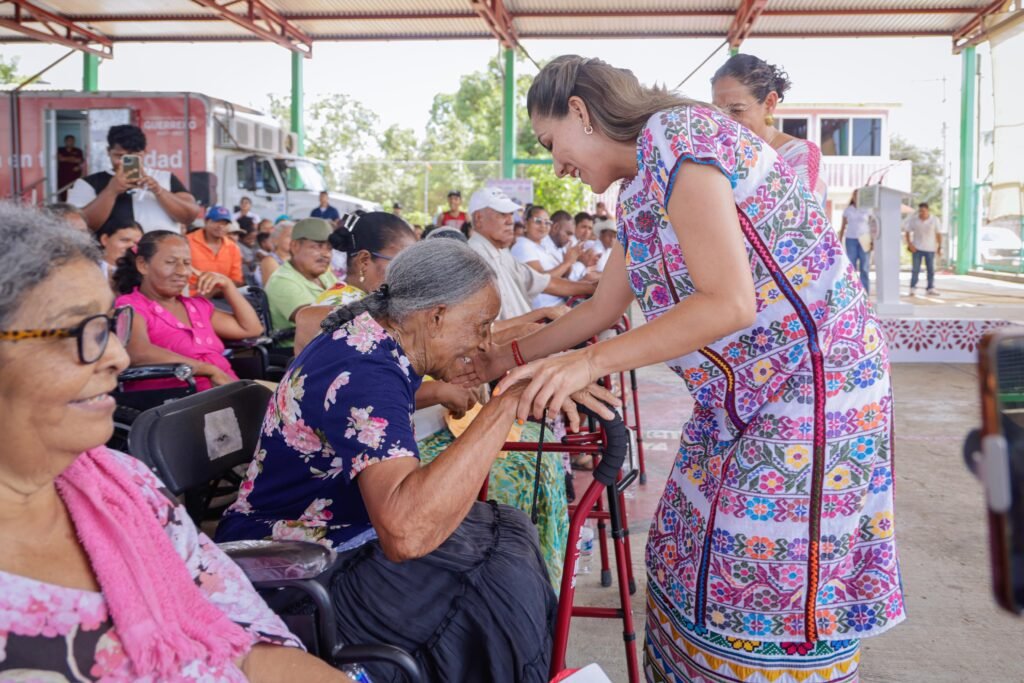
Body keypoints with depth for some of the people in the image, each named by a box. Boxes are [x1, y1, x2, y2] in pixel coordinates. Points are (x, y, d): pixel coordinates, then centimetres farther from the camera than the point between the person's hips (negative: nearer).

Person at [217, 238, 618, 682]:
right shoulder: (363, 375, -28)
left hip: (334, 535, 10)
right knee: (500, 581, -21)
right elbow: (406, 532, -45)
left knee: (510, 532, 5)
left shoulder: (366, 337, 2)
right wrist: (510, 400, -42)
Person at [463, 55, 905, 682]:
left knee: (769, 581, -3)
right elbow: (602, 310, 22)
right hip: (741, 395, 10)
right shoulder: (640, 187, 12)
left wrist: (590, 362, -24)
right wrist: (506, 359, 24)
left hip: (811, 381, -10)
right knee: (695, 560, 15)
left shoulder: (676, 137, -17)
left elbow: (729, 303, -25)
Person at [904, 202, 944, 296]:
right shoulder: (914, 220, -5)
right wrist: (909, 244, -7)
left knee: (931, 269, 5)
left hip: (930, 249, 1)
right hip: (917, 248, -1)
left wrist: (940, 247, 1)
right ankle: (912, 288, 3)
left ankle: (930, 288, 13)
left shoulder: (935, 220, -4)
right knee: (915, 269, -2)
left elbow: (939, 234, 3)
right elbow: (907, 232, 2)